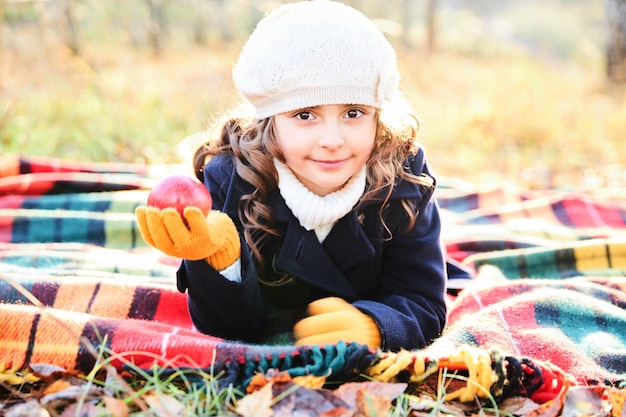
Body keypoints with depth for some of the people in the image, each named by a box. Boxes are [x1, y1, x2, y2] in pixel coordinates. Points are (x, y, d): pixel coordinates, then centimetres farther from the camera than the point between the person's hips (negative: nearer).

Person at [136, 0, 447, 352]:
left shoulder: (404, 177, -20)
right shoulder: (228, 179, -21)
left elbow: (424, 308, -19)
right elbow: (232, 329, -19)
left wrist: (370, 325, -42)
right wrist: (219, 262, -40)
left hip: (365, 365, 0)